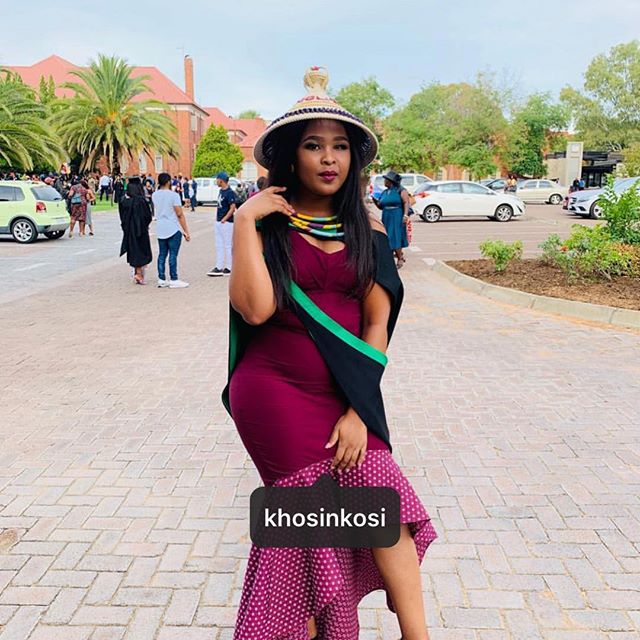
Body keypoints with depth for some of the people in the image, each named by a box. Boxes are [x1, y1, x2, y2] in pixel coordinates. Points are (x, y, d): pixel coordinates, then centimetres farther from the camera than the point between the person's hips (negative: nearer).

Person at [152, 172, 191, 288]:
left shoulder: (155, 195, 6)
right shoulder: (173, 195, -13)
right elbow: (180, 214, -15)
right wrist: (186, 231, -12)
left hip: (160, 229, 7)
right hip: (174, 229, -6)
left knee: (162, 254, 10)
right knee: (173, 255, -3)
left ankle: (161, 279, 13)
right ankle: (174, 280, -1)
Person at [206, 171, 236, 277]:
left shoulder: (230, 192, -14)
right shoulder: (221, 191, 13)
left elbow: (233, 208, -19)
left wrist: (224, 219, -22)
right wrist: (217, 218, 15)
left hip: (227, 223, -9)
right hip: (218, 222, 9)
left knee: (228, 245, -1)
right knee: (219, 245, 10)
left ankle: (229, 268, 6)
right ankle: (219, 267, 15)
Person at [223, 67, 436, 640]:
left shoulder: (365, 227, 6)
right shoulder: (267, 223, -2)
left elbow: (378, 322, 1)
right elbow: (255, 308, -18)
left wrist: (359, 410, -7)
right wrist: (244, 221, -14)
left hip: (344, 398, 3)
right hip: (276, 393, -3)